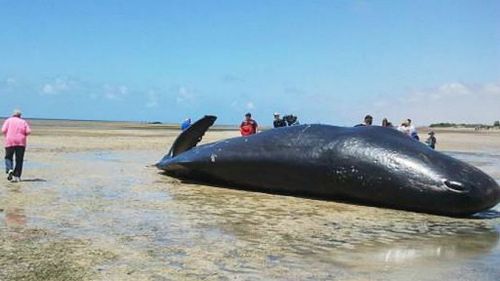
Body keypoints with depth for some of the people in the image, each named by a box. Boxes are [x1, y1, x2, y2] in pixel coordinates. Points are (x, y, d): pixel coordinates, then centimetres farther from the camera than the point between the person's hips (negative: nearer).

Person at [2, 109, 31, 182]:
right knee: (19, 160, 6)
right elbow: (28, 131, -1)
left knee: (8, 157, 13)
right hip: (21, 142, 1)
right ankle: (17, 176, 2)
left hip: (10, 142, 0)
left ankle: (9, 170, -12)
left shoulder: (8, 120, 8)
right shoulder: (23, 121, 10)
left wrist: (7, 136, 14)